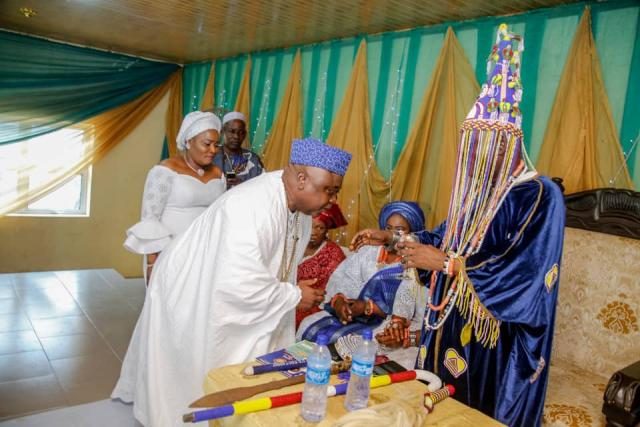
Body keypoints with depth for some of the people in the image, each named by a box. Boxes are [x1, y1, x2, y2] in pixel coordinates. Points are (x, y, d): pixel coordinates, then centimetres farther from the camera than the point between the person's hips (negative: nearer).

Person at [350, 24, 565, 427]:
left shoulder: (538, 196, -18)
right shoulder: (476, 189, 6)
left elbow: (527, 276, -25)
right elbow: (448, 238, 17)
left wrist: (445, 263, -24)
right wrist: (390, 238, 10)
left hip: (496, 338, -7)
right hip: (454, 322, 8)